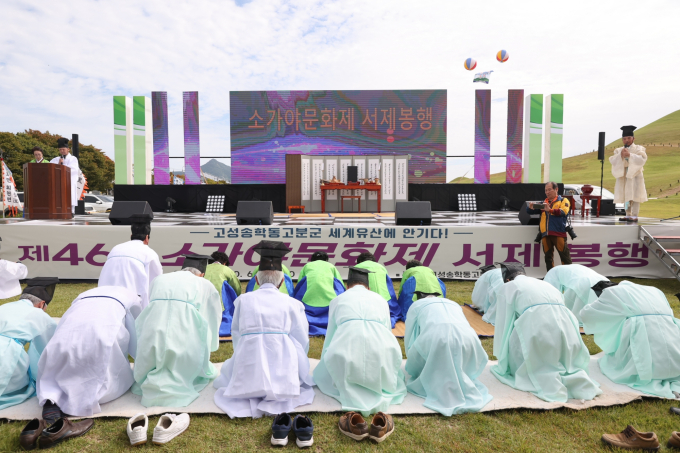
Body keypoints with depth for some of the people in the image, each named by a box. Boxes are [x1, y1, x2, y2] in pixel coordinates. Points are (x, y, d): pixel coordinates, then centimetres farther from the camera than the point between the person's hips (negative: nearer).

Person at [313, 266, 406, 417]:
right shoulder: (380, 299, 29)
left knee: (322, 374, 27)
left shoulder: (338, 299, 26)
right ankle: (379, 395, 1)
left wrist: (324, 360, 49)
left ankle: (351, 393, -1)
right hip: (381, 348, 2)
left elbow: (330, 335, 32)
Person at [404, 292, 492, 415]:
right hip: (467, 338, 4)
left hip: (435, 338, -4)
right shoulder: (454, 304, 40)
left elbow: (408, 337, 34)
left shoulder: (416, 305, 30)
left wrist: (411, 357, 52)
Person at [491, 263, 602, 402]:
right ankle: (577, 377, 0)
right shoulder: (546, 284, 34)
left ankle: (547, 381, -10)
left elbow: (503, 323, 19)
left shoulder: (507, 287, 19)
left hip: (535, 326, -5)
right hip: (566, 329, 5)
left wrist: (502, 358, 30)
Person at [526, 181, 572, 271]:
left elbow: (563, 212, -11)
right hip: (545, 234, 4)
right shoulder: (544, 202, 22)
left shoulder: (563, 201, 10)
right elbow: (530, 211, 17)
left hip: (558, 233, -4)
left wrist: (550, 210, -27)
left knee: (564, 256, -6)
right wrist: (531, 208, -7)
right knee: (548, 257, 7)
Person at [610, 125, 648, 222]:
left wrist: (629, 155, -25)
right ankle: (628, 215, 13)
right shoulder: (618, 150, 10)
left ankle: (634, 216, -7)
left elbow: (642, 159, -16)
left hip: (635, 175, -4)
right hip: (623, 176, 4)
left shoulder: (638, 149, 1)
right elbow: (612, 161, -5)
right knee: (626, 196, 7)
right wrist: (620, 155, -21)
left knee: (634, 196, -8)